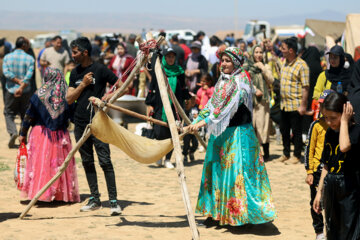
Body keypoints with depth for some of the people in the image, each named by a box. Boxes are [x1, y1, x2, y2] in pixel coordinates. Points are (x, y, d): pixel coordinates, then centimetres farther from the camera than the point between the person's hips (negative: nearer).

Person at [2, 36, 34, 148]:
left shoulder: (7, 57, 0)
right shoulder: (30, 59, -5)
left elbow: (6, 72, -11)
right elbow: (29, 75, -16)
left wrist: (18, 81, -10)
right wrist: (21, 86, -18)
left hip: (11, 90, 0)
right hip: (26, 92, 0)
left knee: (9, 113, 9)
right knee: (25, 114, 14)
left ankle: (13, 132, -15)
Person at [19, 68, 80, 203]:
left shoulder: (39, 94, -6)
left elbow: (29, 116, -1)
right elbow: (71, 116, 3)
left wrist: (23, 133, 6)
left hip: (41, 134, -2)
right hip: (61, 135, 2)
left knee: (41, 162, 2)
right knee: (60, 163, 8)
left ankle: (39, 192, 0)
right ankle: (62, 193, 12)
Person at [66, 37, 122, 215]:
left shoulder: (100, 69, -5)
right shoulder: (75, 73, 11)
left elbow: (122, 86, -2)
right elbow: (69, 99, 6)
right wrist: (83, 84, -6)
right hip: (80, 123, 6)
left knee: (105, 161, -9)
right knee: (87, 162, 9)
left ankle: (113, 201, -7)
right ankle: (94, 199, 17)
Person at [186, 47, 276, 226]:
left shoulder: (240, 81, -14)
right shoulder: (222, 80, 12)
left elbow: (227, 107, -22)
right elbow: (212, 104, 12)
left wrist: (204, 122, -24)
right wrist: (194, 123, 4)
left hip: (238, 134, -8)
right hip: (221, 134, 8)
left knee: (237, 172, -8)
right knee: (218, 170, 10)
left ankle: (245, 213, -1)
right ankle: (217, 212, 19)